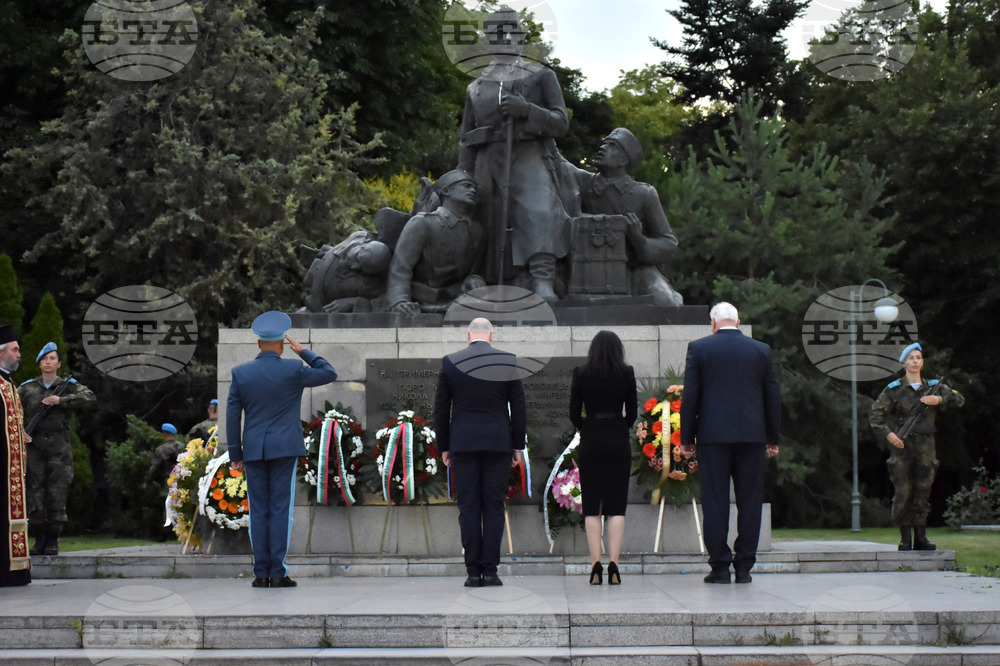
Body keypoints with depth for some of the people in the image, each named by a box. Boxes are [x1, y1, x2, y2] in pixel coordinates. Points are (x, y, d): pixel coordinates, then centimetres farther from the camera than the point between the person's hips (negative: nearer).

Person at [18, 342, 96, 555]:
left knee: (57, 493, -5)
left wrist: (61, 400, -13)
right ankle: (39, 539, 7)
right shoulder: (27, 388, 13)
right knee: (35, 493, -1)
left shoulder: (69, 386, 8)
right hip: (34, 447, 1)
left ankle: (53, 540, 2)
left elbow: (90, 399, -7)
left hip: (59, 448, -1)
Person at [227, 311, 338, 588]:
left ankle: (261, 573, 3)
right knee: (281, 510, -2)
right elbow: (329, 374, 7)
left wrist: (235, 455, 8)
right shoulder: (292, 369, -6)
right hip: (284, 449, -2)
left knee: (259, 511, 5)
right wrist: (303, 351, 12)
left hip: (254, 450, 2)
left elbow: (233, 416, 2)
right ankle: (278, 573, -5)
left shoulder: (240, 373, 2)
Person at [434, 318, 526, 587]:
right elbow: (518, 407, 1)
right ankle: (490, 571, -1)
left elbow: (441, 409, 4)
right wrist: (518, 446, 8)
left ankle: (473, 572, -1)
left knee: (468, 507, 1)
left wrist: (443, 447, 11)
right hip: (498, 443, 0)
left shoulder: (450, 362, 2)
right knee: (494, 507, 2)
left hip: (463, 444, 0)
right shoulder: (508, 361, 1)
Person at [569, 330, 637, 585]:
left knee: (591, 506, 4)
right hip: (619, 441, 0)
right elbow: (632, 413, 3)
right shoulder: (626, 374, -1)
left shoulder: (581, 374, -1)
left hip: (590, 442, 0)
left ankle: (596, 564, -5)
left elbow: (574, 413, 1)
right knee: (616, 506, 3)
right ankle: (613, 564, -7)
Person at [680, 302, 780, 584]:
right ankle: (744, 566, 6)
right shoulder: (761, 350, 7)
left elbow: (690, 395, -1)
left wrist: (686, 438, 4)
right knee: (749, 501, 6)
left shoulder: (698, 348, 0)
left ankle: (720, 566, 0)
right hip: (752, 435, 2)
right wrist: (772, 439, 16)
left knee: (715, 502, 1)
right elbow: (773, 396, 9)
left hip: (713, 435, -2)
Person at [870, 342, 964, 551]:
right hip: (902, 447, -2)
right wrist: (888, 434, -15)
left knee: (923, 492, 3)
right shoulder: (894, 390, 3)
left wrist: (939, 400, -14)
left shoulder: (933, 387, 12)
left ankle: (921, 538, 8)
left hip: (925, 447, 3)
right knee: (903, 492, -4)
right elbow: (875, 415, -2)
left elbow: (959, 400, 3)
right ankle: (905, 539, 1)